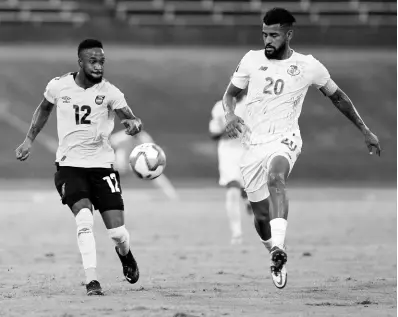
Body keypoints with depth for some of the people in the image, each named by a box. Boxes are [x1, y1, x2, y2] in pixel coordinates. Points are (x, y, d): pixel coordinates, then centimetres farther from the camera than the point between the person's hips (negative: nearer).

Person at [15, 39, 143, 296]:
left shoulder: (109, 92, -9)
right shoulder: (58, 86, -3)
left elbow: (132, 118, -18)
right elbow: (44, 109, 18)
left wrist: (135, 123, -40)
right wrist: (29, 140, 17)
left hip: (102, 165, 0)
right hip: (70, 166, 0)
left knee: (117, 231, -4)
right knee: (84, 217, -25)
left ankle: (125, 254, 33)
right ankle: (92, 280, -19)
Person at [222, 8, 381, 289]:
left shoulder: (308, 66, 0)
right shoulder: (252, 60, 5)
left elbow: (337, 97, 14)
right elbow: (230, 93, 17)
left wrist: (366, 132, 17)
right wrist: (230, 114, -7)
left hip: (285, 140, -3)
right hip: (255, 144, 3)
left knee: (275, 176, -37)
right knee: (262, 216, 6)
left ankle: (279, 249, -53)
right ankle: (277, 262, 36)